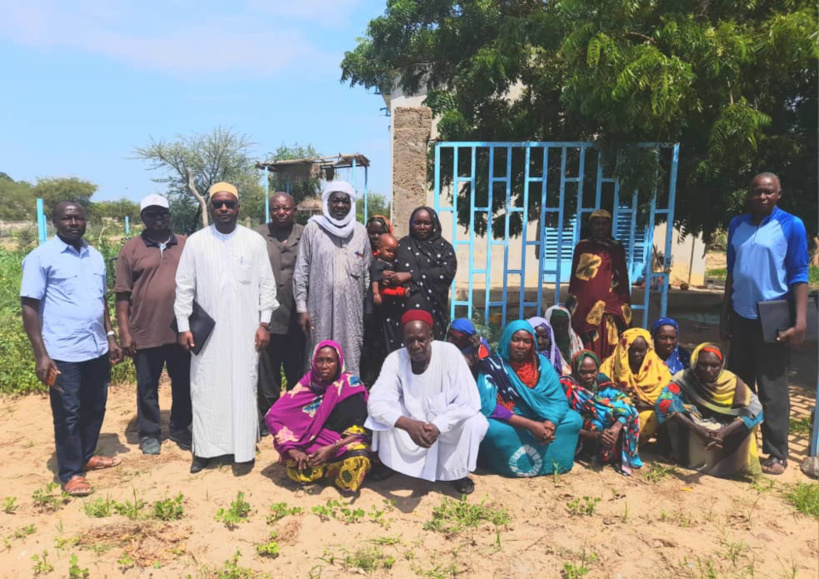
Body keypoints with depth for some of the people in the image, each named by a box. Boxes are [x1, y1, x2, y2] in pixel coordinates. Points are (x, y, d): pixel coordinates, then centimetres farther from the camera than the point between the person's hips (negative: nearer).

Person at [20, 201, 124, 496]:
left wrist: (110, 336, 12)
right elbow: (30, 307, -10)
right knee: (67, 415, 6)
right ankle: (71, 473, 19)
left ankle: (87, 456, 34)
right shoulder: (41, 257, -8)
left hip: (97, 349, 6)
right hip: (63, 354, -6)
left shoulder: (96, 257, 11)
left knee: (95, 409, 16)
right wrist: (41, 354, -14)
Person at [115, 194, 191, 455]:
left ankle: (180, 428, 29)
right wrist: (124, 332, -6)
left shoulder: (185, 245, 6)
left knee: (183, 384, 12)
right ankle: (149, 434, 25)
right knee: (147, 387, 10)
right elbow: (122, 294, -2)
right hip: (145, 333, -2)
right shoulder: (131, 249, 0)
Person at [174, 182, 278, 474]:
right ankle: (204, 448, 20)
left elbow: (267, 284, 1)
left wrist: (264, 323, -3)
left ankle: (244, 450, 12)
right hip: (206, 330, 1)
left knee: (243, 389, 4)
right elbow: (184, 287, 3)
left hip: (245, 330, -1)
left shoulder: (255, 241, 1)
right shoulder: (195, 241, 2)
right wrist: (183, 326, -1)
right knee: (205, 389, 7)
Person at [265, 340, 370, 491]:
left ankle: (326, 468, -3)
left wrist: (331, 449, -27)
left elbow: (358, 430, -13)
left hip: (344, 444, -1)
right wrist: (291, 449, -20)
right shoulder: (307, 384, -2)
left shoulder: (351, 387, -8)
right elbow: (274, 416, -7)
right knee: (295, 468, -30)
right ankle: (331, 468, -1)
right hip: (313, 445, 2)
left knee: (357, 461, -35)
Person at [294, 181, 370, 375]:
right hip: (321, 308, -2)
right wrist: (302, 308, -6)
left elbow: (366, 273, 12)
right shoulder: (313, 229, 0)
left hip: (352, 309, 2)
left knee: (351, 360, 6)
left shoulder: (360, 231, 8)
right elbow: (301, 272, 0)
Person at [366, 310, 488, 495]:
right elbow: (376, 402, -28)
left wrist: (437, 426, -40)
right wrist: (408, 425, -44)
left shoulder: (449, 353, -24)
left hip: (446, 426, -1)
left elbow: (469, 401, -28)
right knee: (381, 413, -24)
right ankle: (389, 463, 3)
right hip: (411, 428, 1)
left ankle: (457, 473, -2)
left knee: (476, 422, -28)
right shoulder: (395, 359, -19)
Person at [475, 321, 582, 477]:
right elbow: (488, 406, -23)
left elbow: (558, 398, -6)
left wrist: (551, 422, -29)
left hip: (540, 421, 5)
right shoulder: (492, 366, -13)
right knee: (491, 428, -36)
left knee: (574, 419, -12)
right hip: (507, 423, -4)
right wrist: (530, 425, -31)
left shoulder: (541, 363, -1)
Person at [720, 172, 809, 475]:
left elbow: (799, 275, -8)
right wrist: (724, 314, 12)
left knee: (772, 388, 0)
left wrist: (800, 320, -16)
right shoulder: (737, 224, 8)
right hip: (740, 316, 5)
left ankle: (777, 453, 10)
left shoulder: (791, 225, -6)